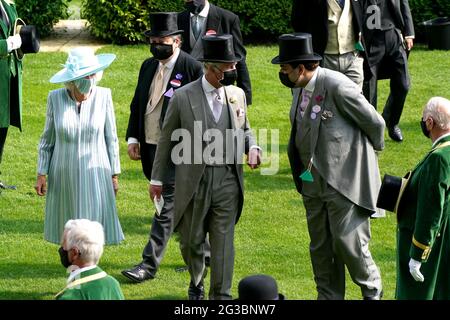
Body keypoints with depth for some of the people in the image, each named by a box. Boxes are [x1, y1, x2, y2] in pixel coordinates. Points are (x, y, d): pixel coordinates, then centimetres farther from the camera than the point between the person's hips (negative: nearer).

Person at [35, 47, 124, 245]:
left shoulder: (103, 97, -7)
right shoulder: (56, 98, -6)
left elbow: (111, 138, 1)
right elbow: (47, 139, 3)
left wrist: (114, 174, 3)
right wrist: (41, 174, 2)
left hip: (95, 174, -1)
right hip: (64, 175, 1)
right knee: (67, 229, 11)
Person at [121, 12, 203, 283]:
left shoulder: (193, 68, -11)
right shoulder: (148, 66, 11)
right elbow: (137, 104, 17)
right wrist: (133, 138, 8)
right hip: (150, 148, 8)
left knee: (167, 206, -8)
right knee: (180, 206, 17)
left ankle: (150, 265, -10)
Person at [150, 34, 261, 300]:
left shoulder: (237, 94, 5)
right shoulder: (183, 97, -5)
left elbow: (244, 130, 20)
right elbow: (167, 140, 3)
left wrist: (252, 147, -3)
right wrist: (157, 178, 5)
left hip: (227, 180, 2)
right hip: (194, 181, -2)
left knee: (224, 240, -1)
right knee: (191, 240, 10)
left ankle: (221, 295, 4)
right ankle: (196, 284, 35)